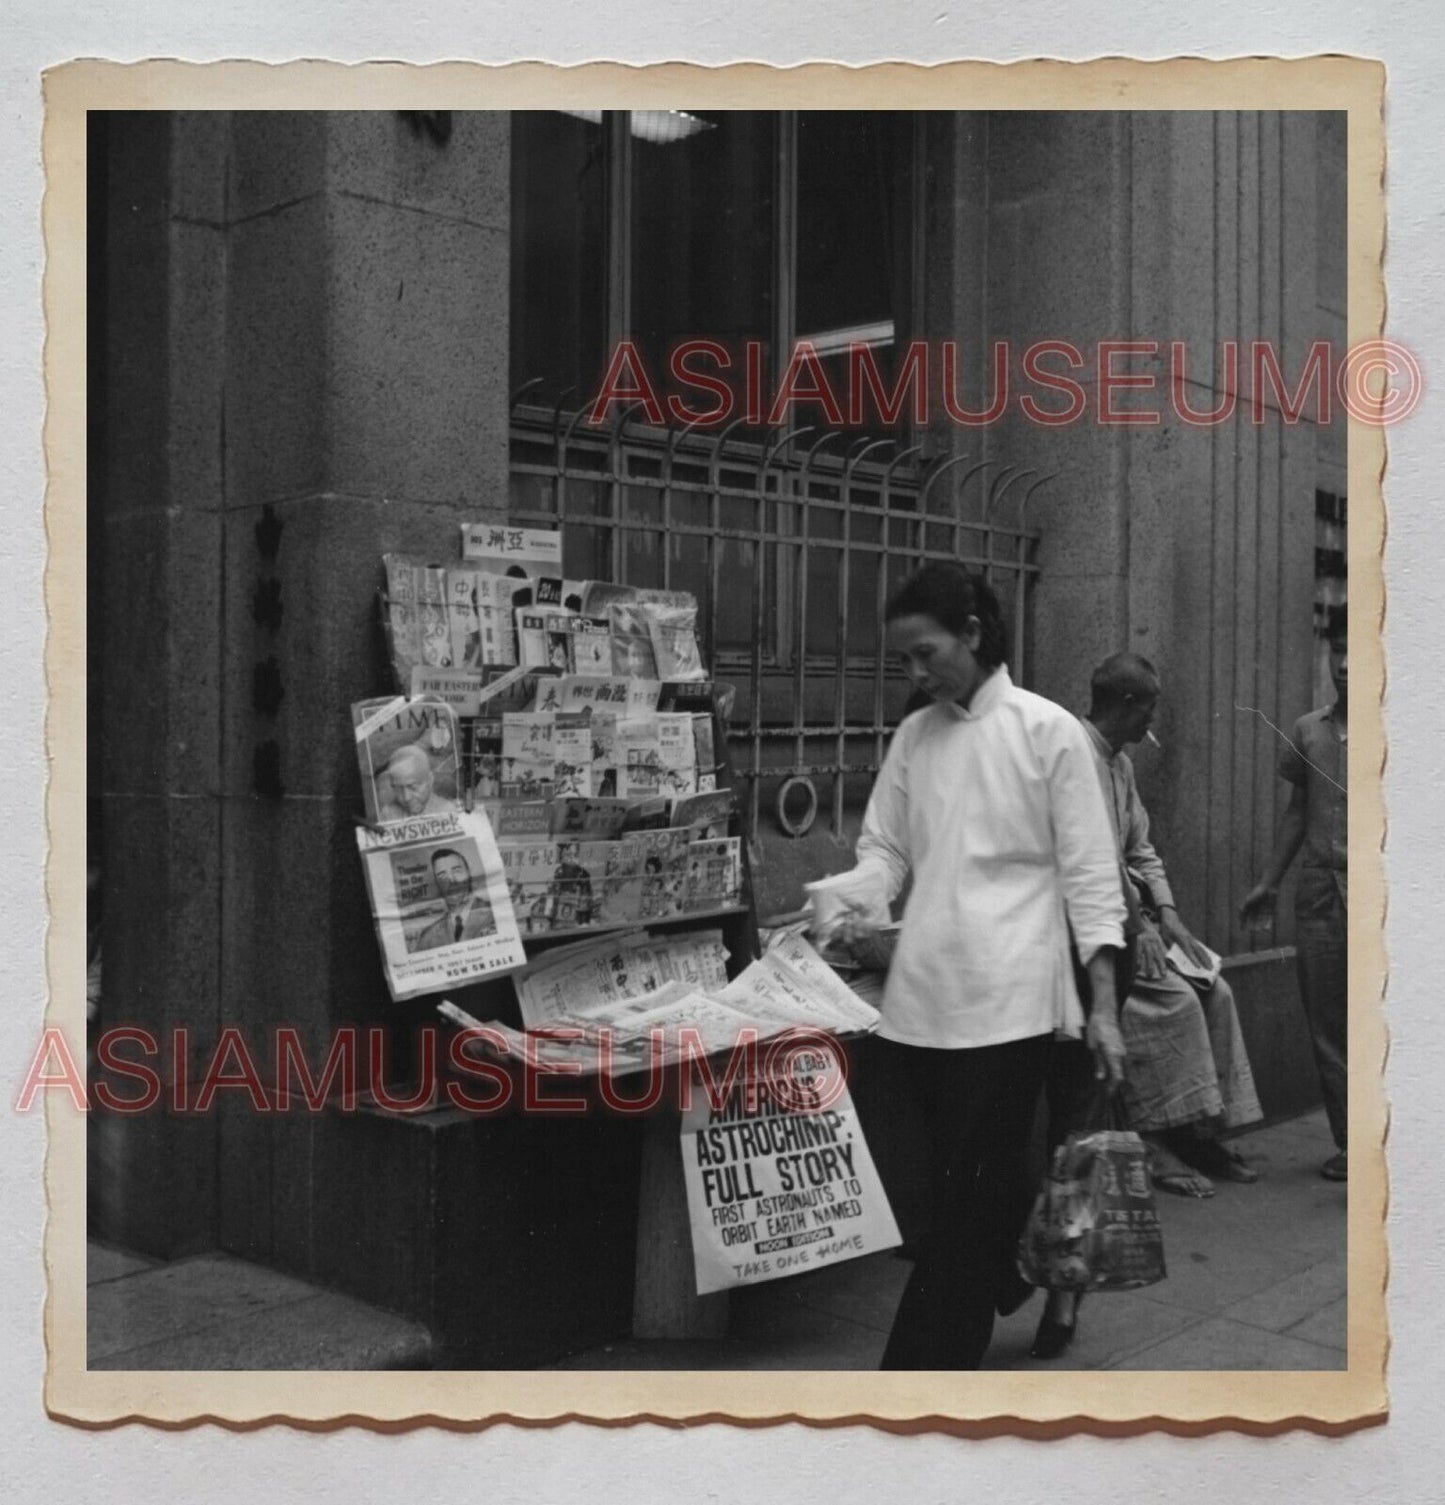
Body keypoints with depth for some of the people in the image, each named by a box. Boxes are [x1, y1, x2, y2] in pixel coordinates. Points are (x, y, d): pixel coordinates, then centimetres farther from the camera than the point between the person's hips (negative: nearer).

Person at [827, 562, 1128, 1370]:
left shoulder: (1048, 730, -2)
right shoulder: (914, 735, 12)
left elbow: (1089, 872, -2)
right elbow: (886, 847, 14)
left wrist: (1104, 1004, -6)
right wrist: (858, 909, -7)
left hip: (1006, 999, -5)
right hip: (923, 998, 5)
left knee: (968, 1191, -4)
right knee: (970, 1187, 12)